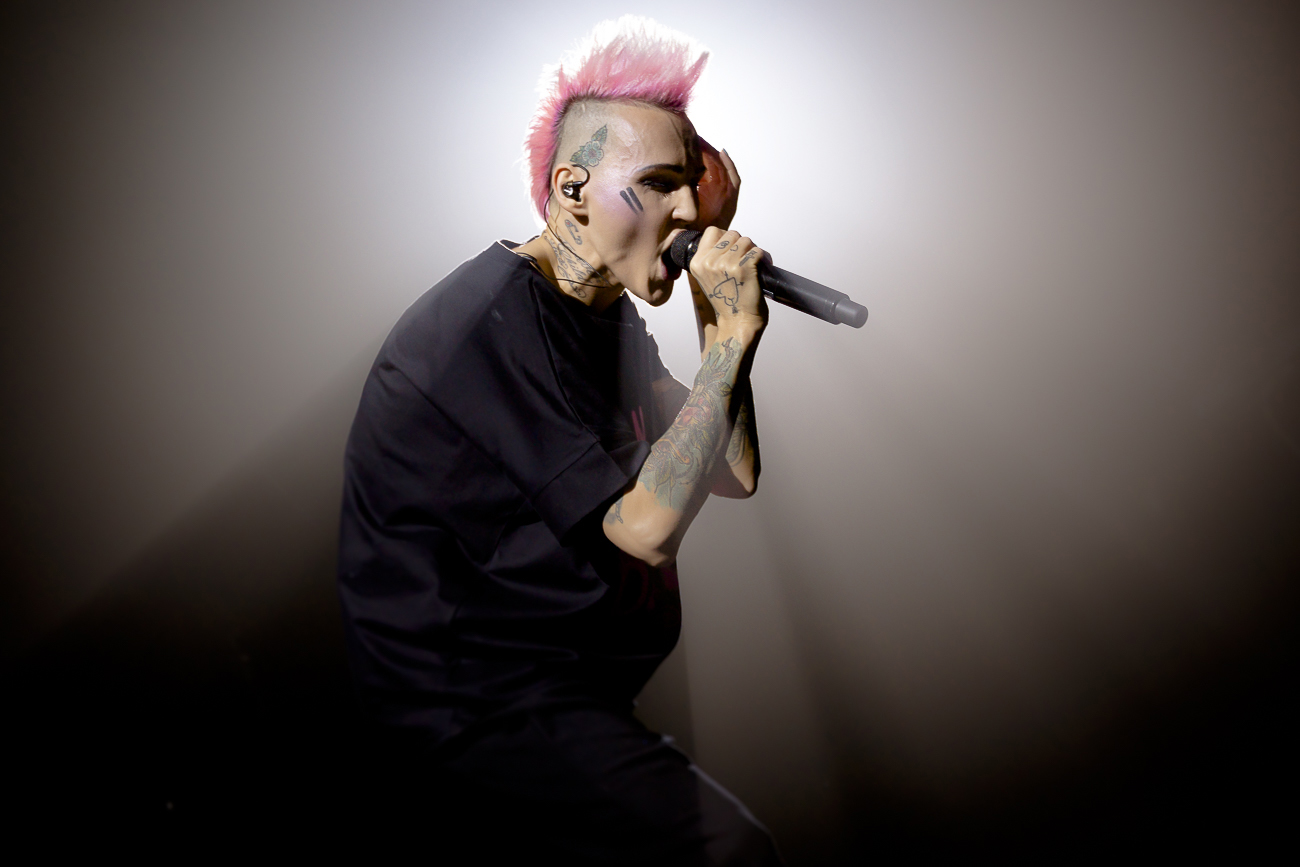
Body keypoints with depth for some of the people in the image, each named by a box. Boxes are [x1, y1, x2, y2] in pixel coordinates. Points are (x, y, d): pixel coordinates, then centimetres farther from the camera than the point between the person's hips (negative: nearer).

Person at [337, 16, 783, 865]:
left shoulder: (605, 310, 8)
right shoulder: (493, 320, -21)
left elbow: (734, 473, 4)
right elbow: (647, 527, -23)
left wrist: (718, 304, -3)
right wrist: (734, 335, -19)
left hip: (563, 663, 9)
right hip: (470, 707, -9)